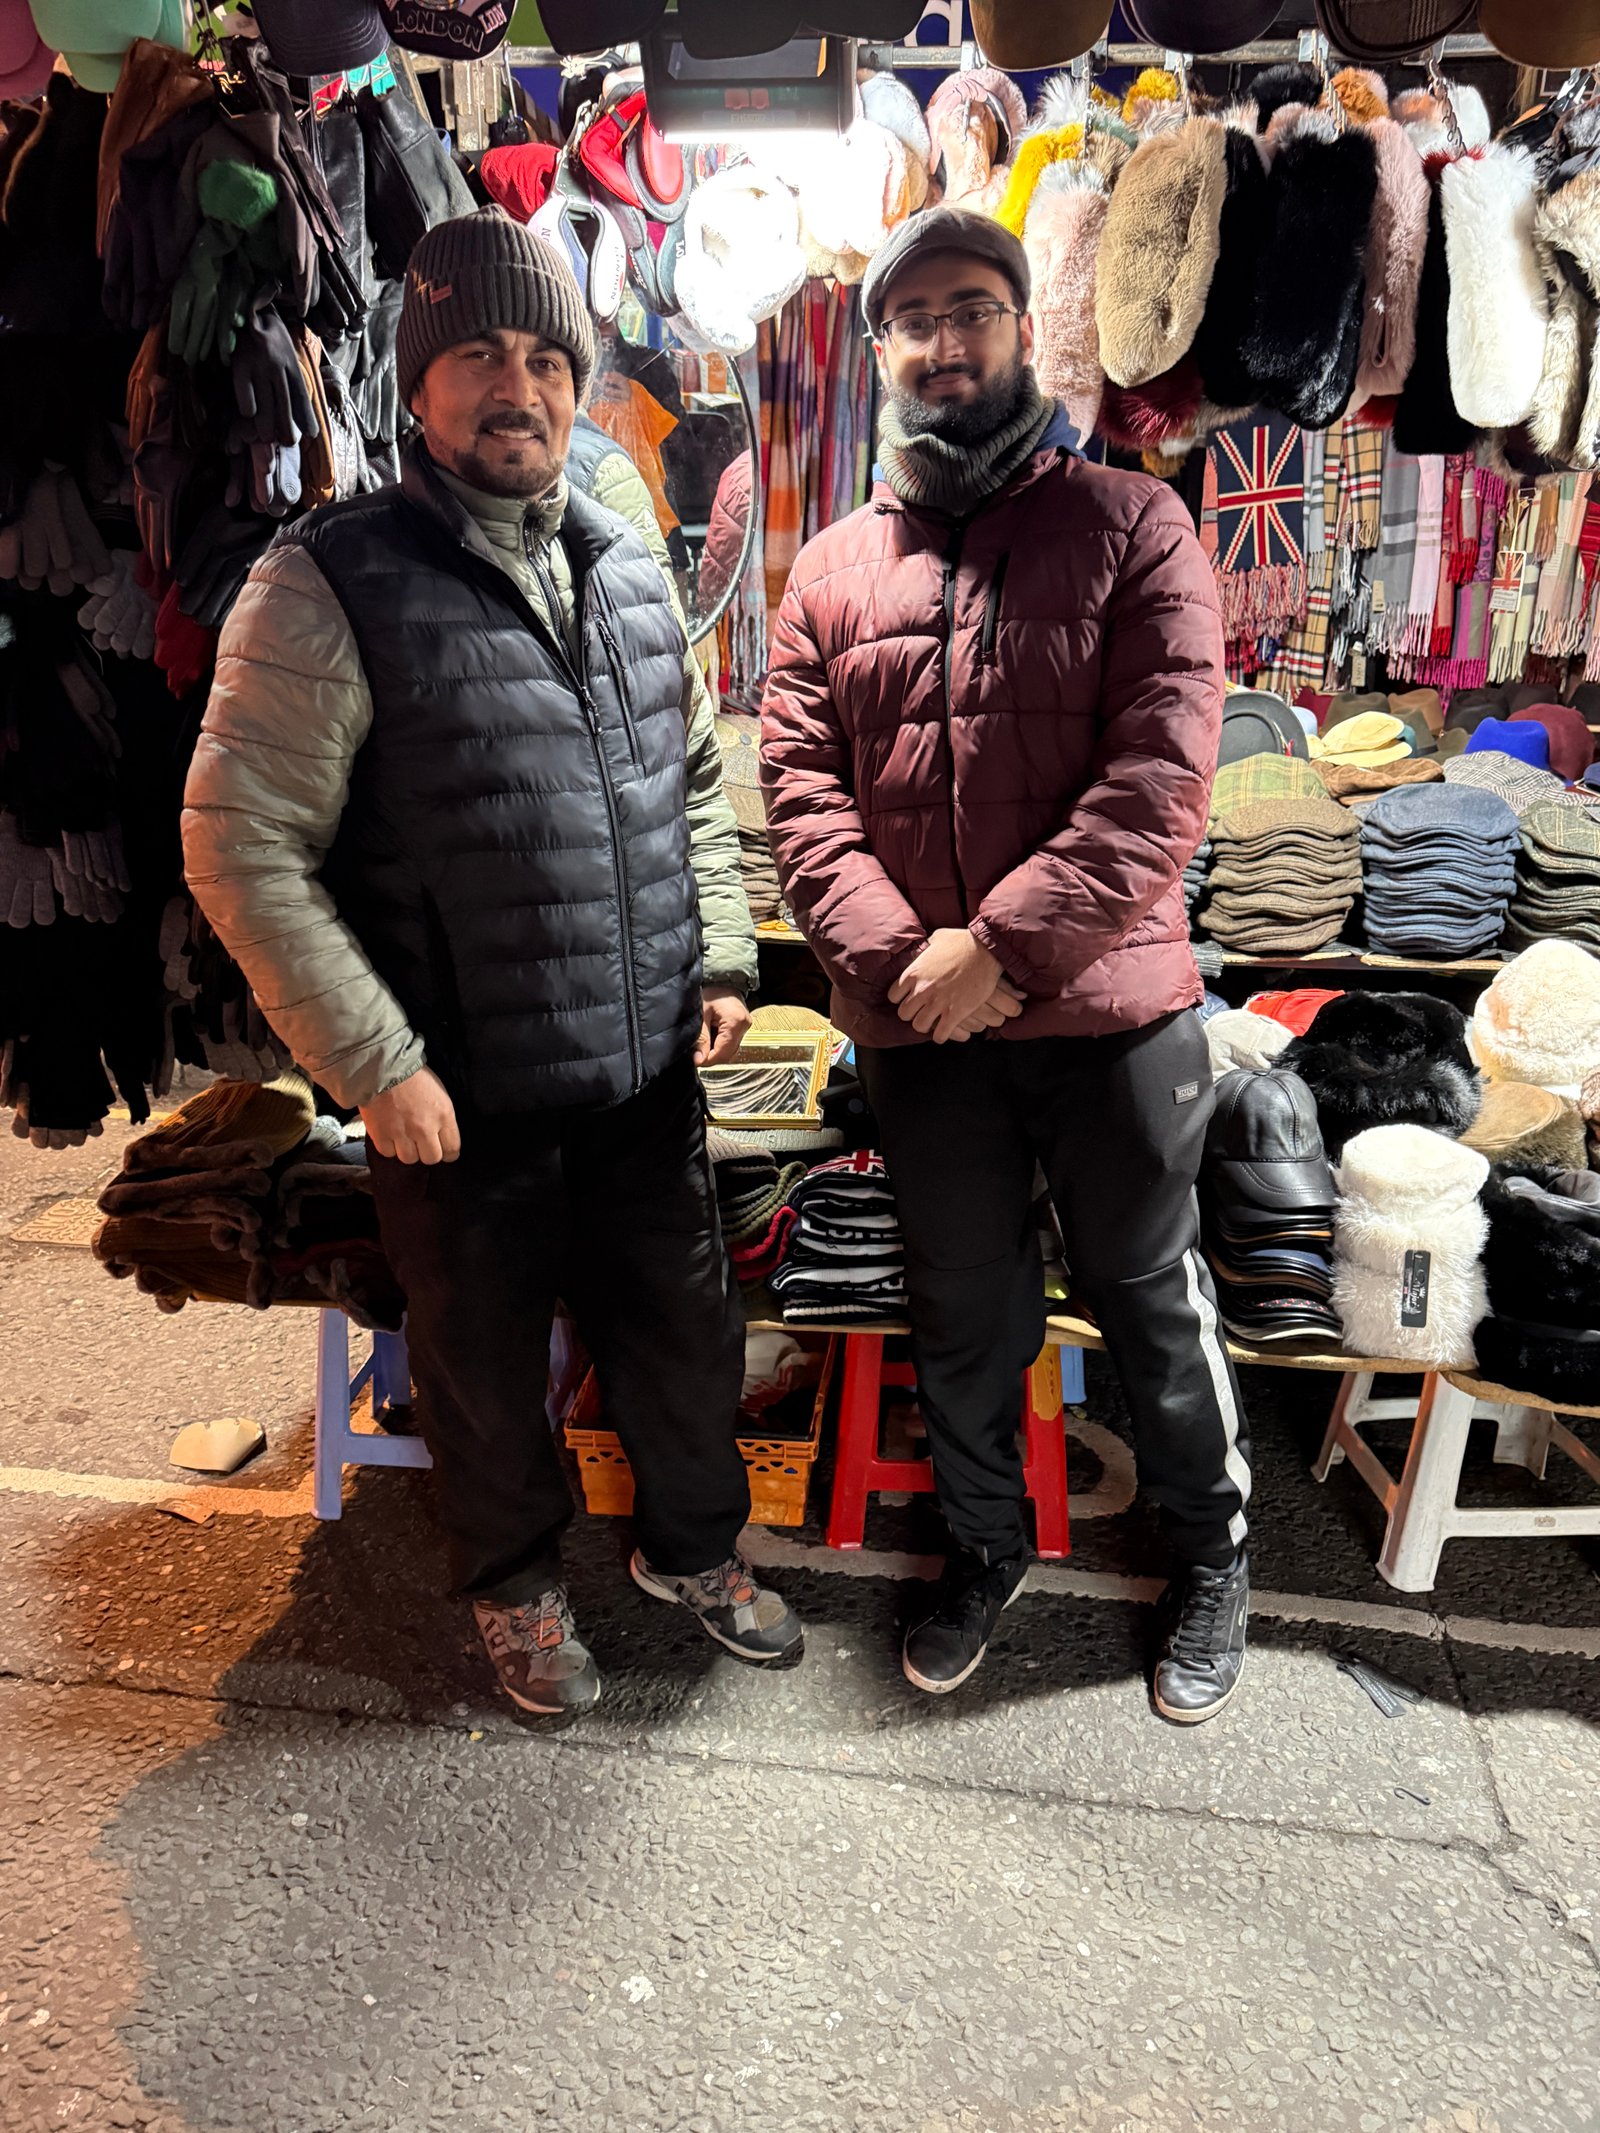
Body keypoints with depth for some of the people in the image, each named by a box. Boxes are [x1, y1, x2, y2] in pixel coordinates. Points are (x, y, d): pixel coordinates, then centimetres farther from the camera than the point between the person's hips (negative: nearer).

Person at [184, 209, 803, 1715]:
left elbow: (697, 779, 17)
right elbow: (242, 852, -13)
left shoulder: (625, 569, 8)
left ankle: (695, 1547, 46)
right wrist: (376, 1065, -15)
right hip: (463, 1098, -4)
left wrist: (721, 957, 7)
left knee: (685, 1326, 19)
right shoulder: (330, 587, -11)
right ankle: (514, 1586, 44)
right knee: (486, 1362, 16)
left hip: (650, 1068, 5)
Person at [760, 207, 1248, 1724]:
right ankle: (985, 1544, 42)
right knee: (961, 1313, 18)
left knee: (1152, 1299, 14)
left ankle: (1212, 1556, 38)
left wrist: (1003, 944, -19)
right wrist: (901, 956, -14)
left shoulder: (1128, 528, 0)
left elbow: (1162, 774, -12)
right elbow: (801, 792, 0)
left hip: (1111, 1010, -2)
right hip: (916, 1029, 3)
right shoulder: (830, 571, 8)